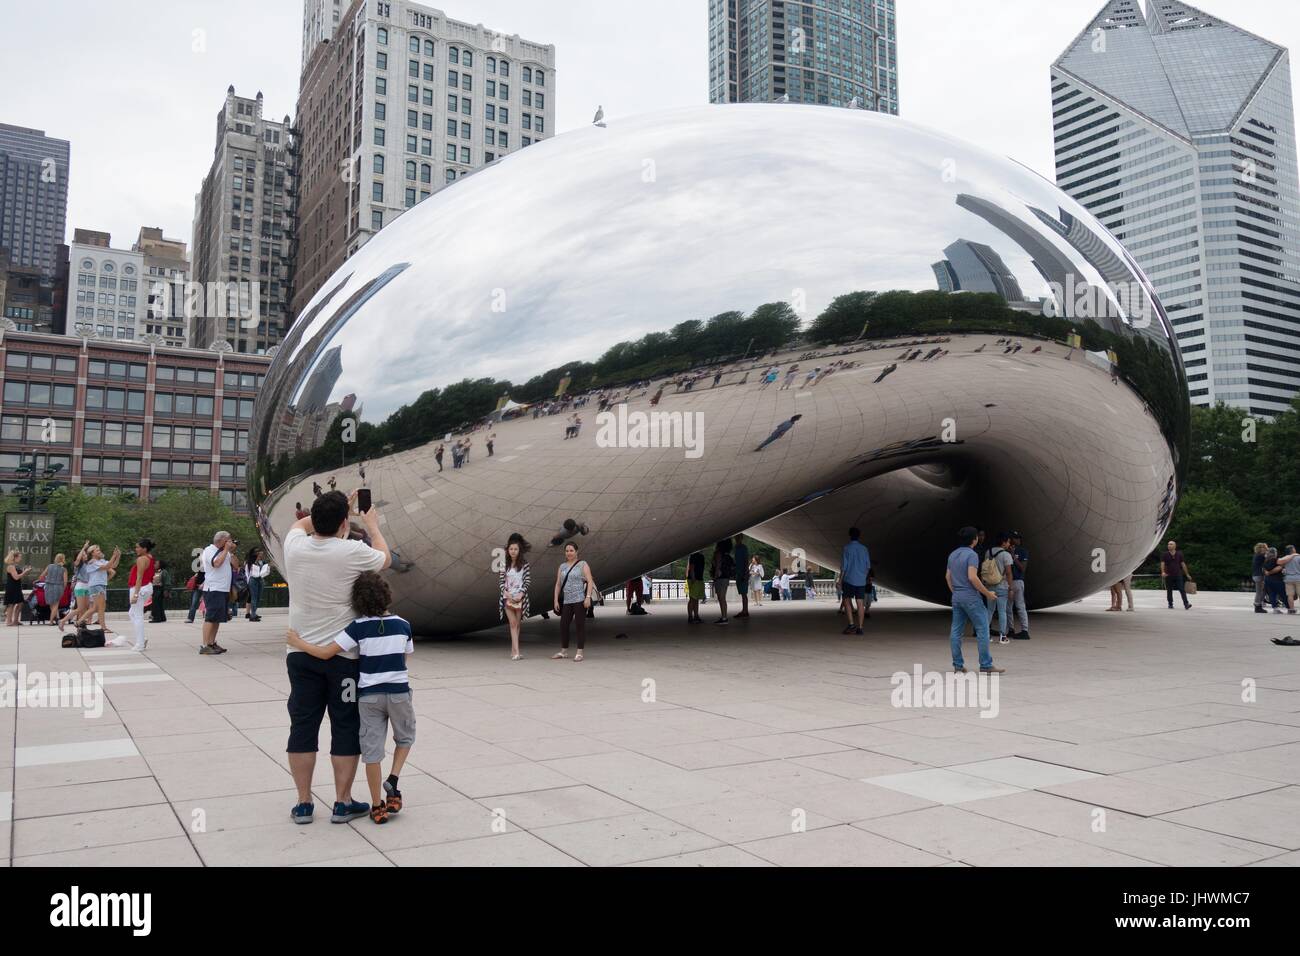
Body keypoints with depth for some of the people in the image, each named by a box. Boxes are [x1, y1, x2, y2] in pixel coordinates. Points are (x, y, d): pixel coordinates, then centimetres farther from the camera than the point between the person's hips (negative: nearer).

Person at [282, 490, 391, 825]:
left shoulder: (295, 546, -4)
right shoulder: (353, 552, -15)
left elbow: (302, 522, 22)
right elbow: (385, 559, 8)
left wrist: (338, 507, 29)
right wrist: (373, 526, 23)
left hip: (300, 654, 4)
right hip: (342, 655, -4)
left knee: (303, 727, 10)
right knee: (345, 728, 7)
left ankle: (303, 804, 16)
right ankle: (343, 803, 14)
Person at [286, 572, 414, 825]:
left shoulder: (358, 627, -8)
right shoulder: (403, 625, -2)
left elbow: (326, 653, -12)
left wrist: (298, 643, 1)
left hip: (369, 695, 0)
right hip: (399, 692, 1)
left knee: (372, 750, 8)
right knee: (405, 737, 24)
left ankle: (377, 807, 13)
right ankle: (393, 779, 3)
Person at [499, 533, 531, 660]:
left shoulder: (524, 565, 1)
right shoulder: (504, 565, 6)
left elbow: (528, 581, -2)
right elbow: (502, 582, 6)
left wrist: (521, 594, -13)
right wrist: (506, 593, -10)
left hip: (520, 597, 0)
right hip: (507, 597, 0)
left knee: (517, 624, 6)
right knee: (513, 623, -7)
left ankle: (513, 651, 17)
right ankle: (516, 652, -14)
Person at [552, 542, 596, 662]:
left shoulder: (583, 565, 2)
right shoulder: (562, 567, 16)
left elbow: (590, 581, -6)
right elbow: (558, 584, 16)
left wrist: (588, 597, -16)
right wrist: (556, 600, 7)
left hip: (580, 600, -5)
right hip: (566, 601, 5)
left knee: (580, 626, -2)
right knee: (563, 626, 4)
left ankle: (579, 653, 3)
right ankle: (564, 651, 19)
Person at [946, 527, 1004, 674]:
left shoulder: (952, 555, 11)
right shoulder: (971, 554, -13)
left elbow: (947, 576, 17)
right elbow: (972, 577, -22)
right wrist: (987, 593, -13)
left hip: (956, 597, 8)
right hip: (971, 597, -8)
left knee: (956, 632, 6)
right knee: (982, 630, -1)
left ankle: (958, 665, 9)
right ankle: (986, 665, -1)